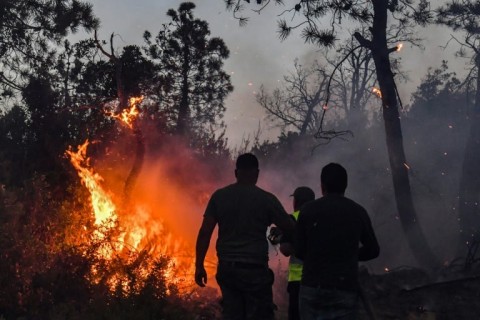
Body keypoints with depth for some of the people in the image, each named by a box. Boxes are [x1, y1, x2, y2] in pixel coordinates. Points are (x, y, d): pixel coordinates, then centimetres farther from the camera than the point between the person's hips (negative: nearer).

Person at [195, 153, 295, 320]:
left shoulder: (219, 196, 3)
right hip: (255, 269, -4)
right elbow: (291, 230, -1)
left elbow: (205, 232, -1)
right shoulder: (266, 199, -4)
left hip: (227, 268, 4)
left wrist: (199, 265, 4)